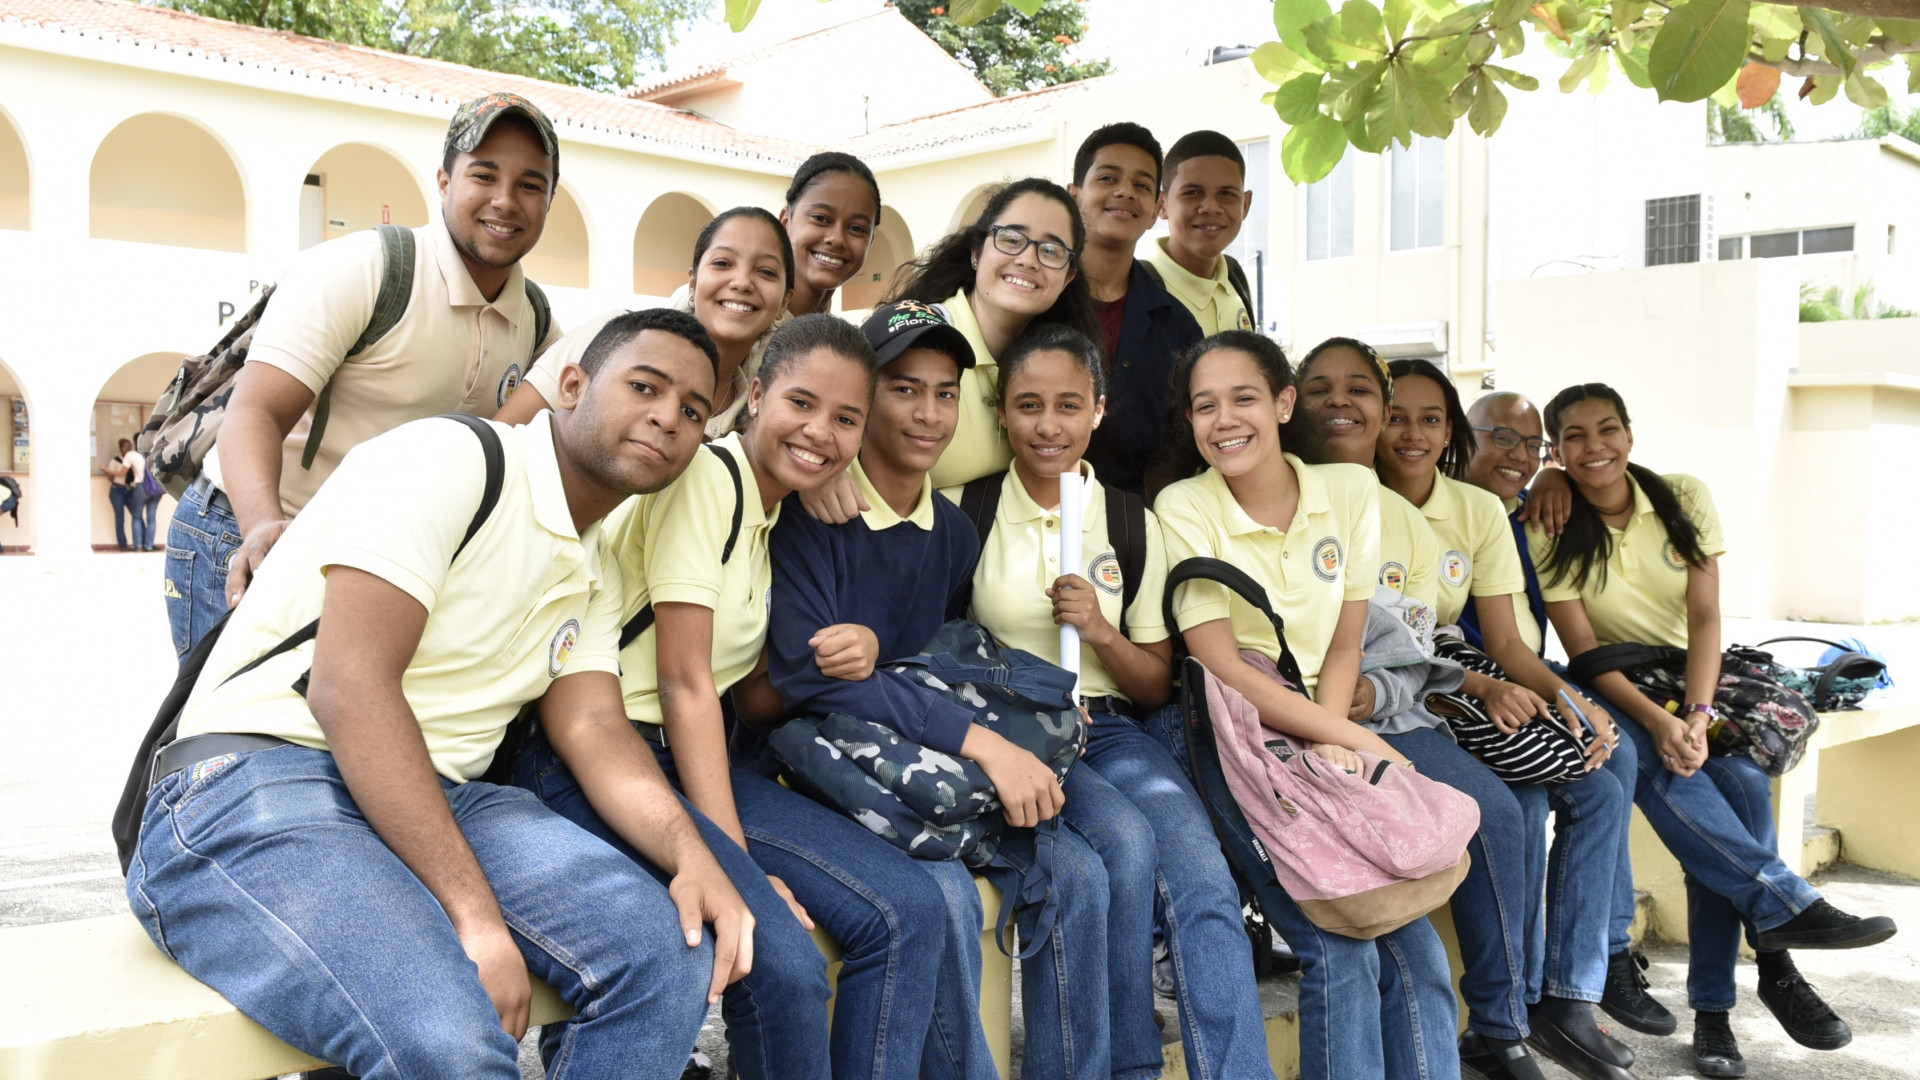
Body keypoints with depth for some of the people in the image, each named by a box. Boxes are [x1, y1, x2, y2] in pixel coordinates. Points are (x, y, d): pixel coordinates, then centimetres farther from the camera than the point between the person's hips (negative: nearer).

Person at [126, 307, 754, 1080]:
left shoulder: (596, 580, 17)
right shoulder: (451, 459, -11)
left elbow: (594, 730, 5)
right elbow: (348, 687, -20)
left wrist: (689, 853, -16)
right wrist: (474, 912, -25)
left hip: (438, 800, 8)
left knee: (671, 951, -15)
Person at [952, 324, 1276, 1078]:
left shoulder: (1134, 525, 10)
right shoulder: (966, 511, 2)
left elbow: (1157, 688, 12)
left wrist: (1100, 632, -7)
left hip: (1110, 731, 3)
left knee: (1203, 873, -27)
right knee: (1126, 839, -31)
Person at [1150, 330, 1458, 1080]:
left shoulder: (1350, 490, 3)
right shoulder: (1183, 507, -8)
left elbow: (1344, 644, 6)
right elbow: (1222, 670, -14)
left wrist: (1329, 743, -12)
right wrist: (1362, 740, -18)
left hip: (1316, 734, 4)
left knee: (1415, 945, -12)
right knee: (1341, 940, -19)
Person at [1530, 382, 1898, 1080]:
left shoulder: (1684, 500, -2)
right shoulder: (1550, 532, -9)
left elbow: (1705, 618, -8)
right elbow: (1583, 648, -13)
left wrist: (1697, 714, -24)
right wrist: (1658, 722, -27)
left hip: (1693, 677, 2)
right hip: (1614, 691, -2)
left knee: (1737, 776, -27)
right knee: (1657, 767, -36)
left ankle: (1713, 1008, -22)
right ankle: (1785, 903, -26)